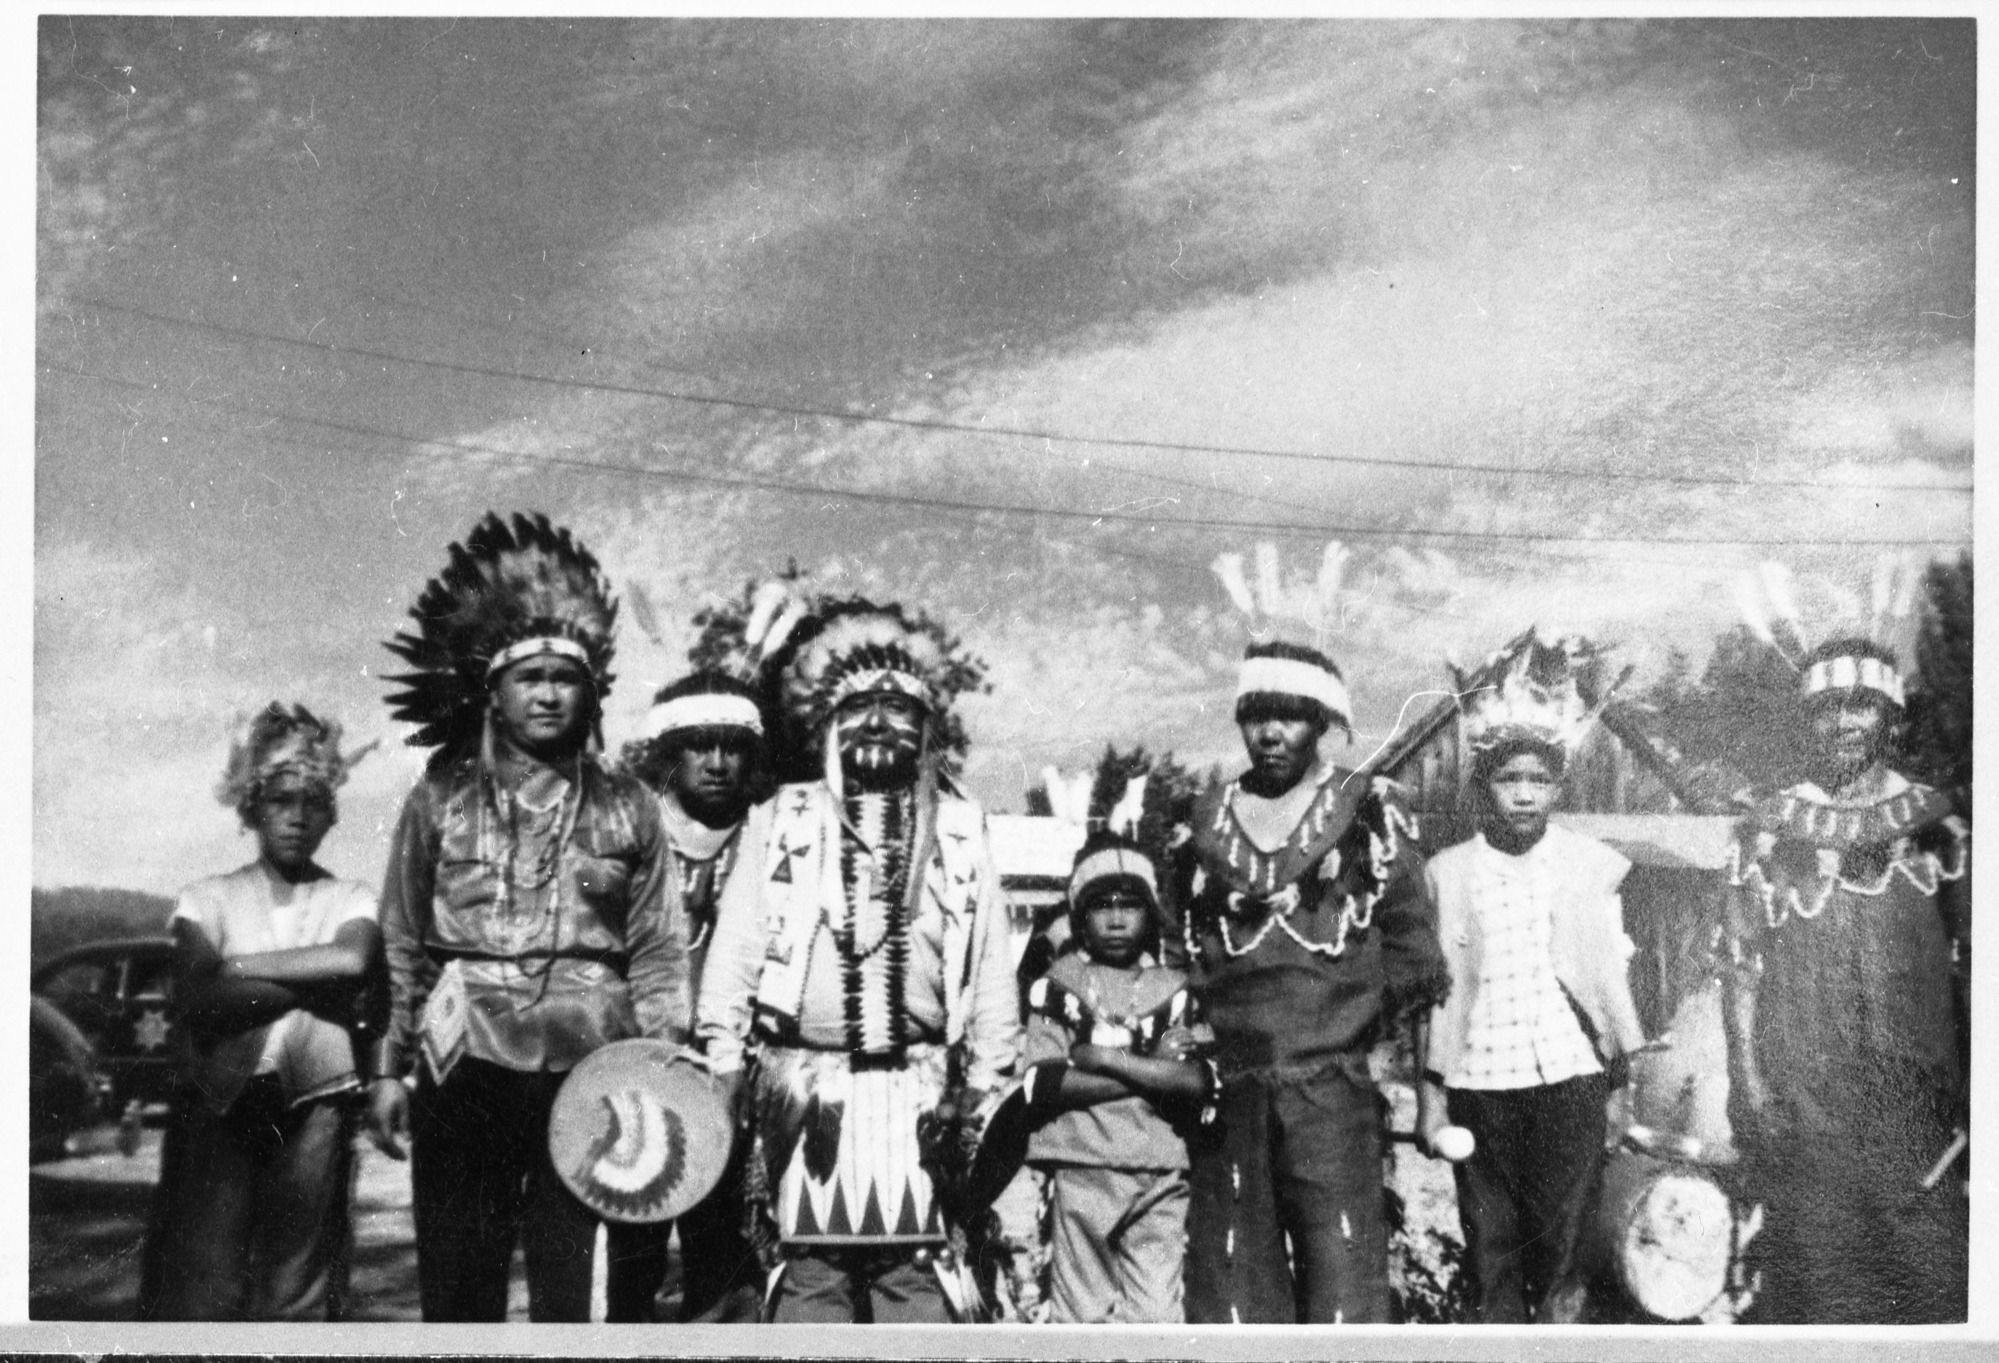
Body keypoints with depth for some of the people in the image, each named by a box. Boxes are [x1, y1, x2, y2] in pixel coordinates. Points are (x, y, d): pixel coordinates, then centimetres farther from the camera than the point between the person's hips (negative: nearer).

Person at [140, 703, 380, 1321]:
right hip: (219, 1101, 0)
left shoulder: (351, 900, 11)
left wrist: (237, 966, -6)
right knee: (200, 1291, -8)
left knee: (295, 1293, 0)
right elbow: (195, 1000, -7)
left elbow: (351, 958, -13)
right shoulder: (207, 898, 10)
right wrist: (313, 988, -9)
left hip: (315, 1103, 0)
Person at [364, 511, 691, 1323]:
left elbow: (658, 953, 6)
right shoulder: (439, 799, 7)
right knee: (456, 1284, 4)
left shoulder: (625, 809, 7)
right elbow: (401, 948, 7)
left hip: (584, 1070, 0)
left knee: (570, 1290, 3)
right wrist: (390, 1068, 3)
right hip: (464, 1068, 0)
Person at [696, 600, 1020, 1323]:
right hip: (805, 1083, -1)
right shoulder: (781, 822, 5)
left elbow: (990, 959, 8)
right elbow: (734, 948, 4)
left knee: (914, 1259, 2)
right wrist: (725, 1060, -1)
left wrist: (982, 1075, 4)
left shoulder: (960, 830, 8)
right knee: (810, 1257, 2)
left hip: (915, 1087, 1)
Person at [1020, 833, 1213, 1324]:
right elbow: (1042, 1085, -7)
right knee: (1079, 1319, 3)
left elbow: (1198, 1081, -5)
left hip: (1159, 1178, 1)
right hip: (1081, 1173, -1)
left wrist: (1105, 1058, -8)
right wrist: (1151, 1073, -7)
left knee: (1156, 1316, -3)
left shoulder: (1174, 989, 10)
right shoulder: (1058, 985, 6)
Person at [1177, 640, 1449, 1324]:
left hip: (1334, 1081, -3)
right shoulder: (1206, 817, 13)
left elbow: (1414, 956, 4)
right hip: (1229, 1083, 3)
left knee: (1342, 1267, -6)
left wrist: (1355, 1012, -3)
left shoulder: (1368, 809, 5)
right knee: (1231, 1266, 3)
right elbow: (1180, 941, 19)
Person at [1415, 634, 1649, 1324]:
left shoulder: (1592, 865, 3)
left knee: (1562, 1248, -3)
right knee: (1491, 1254, 5)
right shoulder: (1446, 871, 4)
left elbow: (1612, 976, 7)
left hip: (1569, 1075, -1)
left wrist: (1625, 1081, 6)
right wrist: (1429, 1092, 6)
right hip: (1478, 1082, 1)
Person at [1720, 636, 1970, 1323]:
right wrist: (1747, 1080, -3)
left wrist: (1974, 1079, 3)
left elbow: (1970, 958, 9)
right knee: (1811, 1261, 1)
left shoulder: (1936, 821, 7)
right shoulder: (1771, 828, 3)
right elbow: (1740, 964, 4)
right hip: (1802, 1100, -1)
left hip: (1918, 1089, 1)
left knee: (1937, 1266, -1)